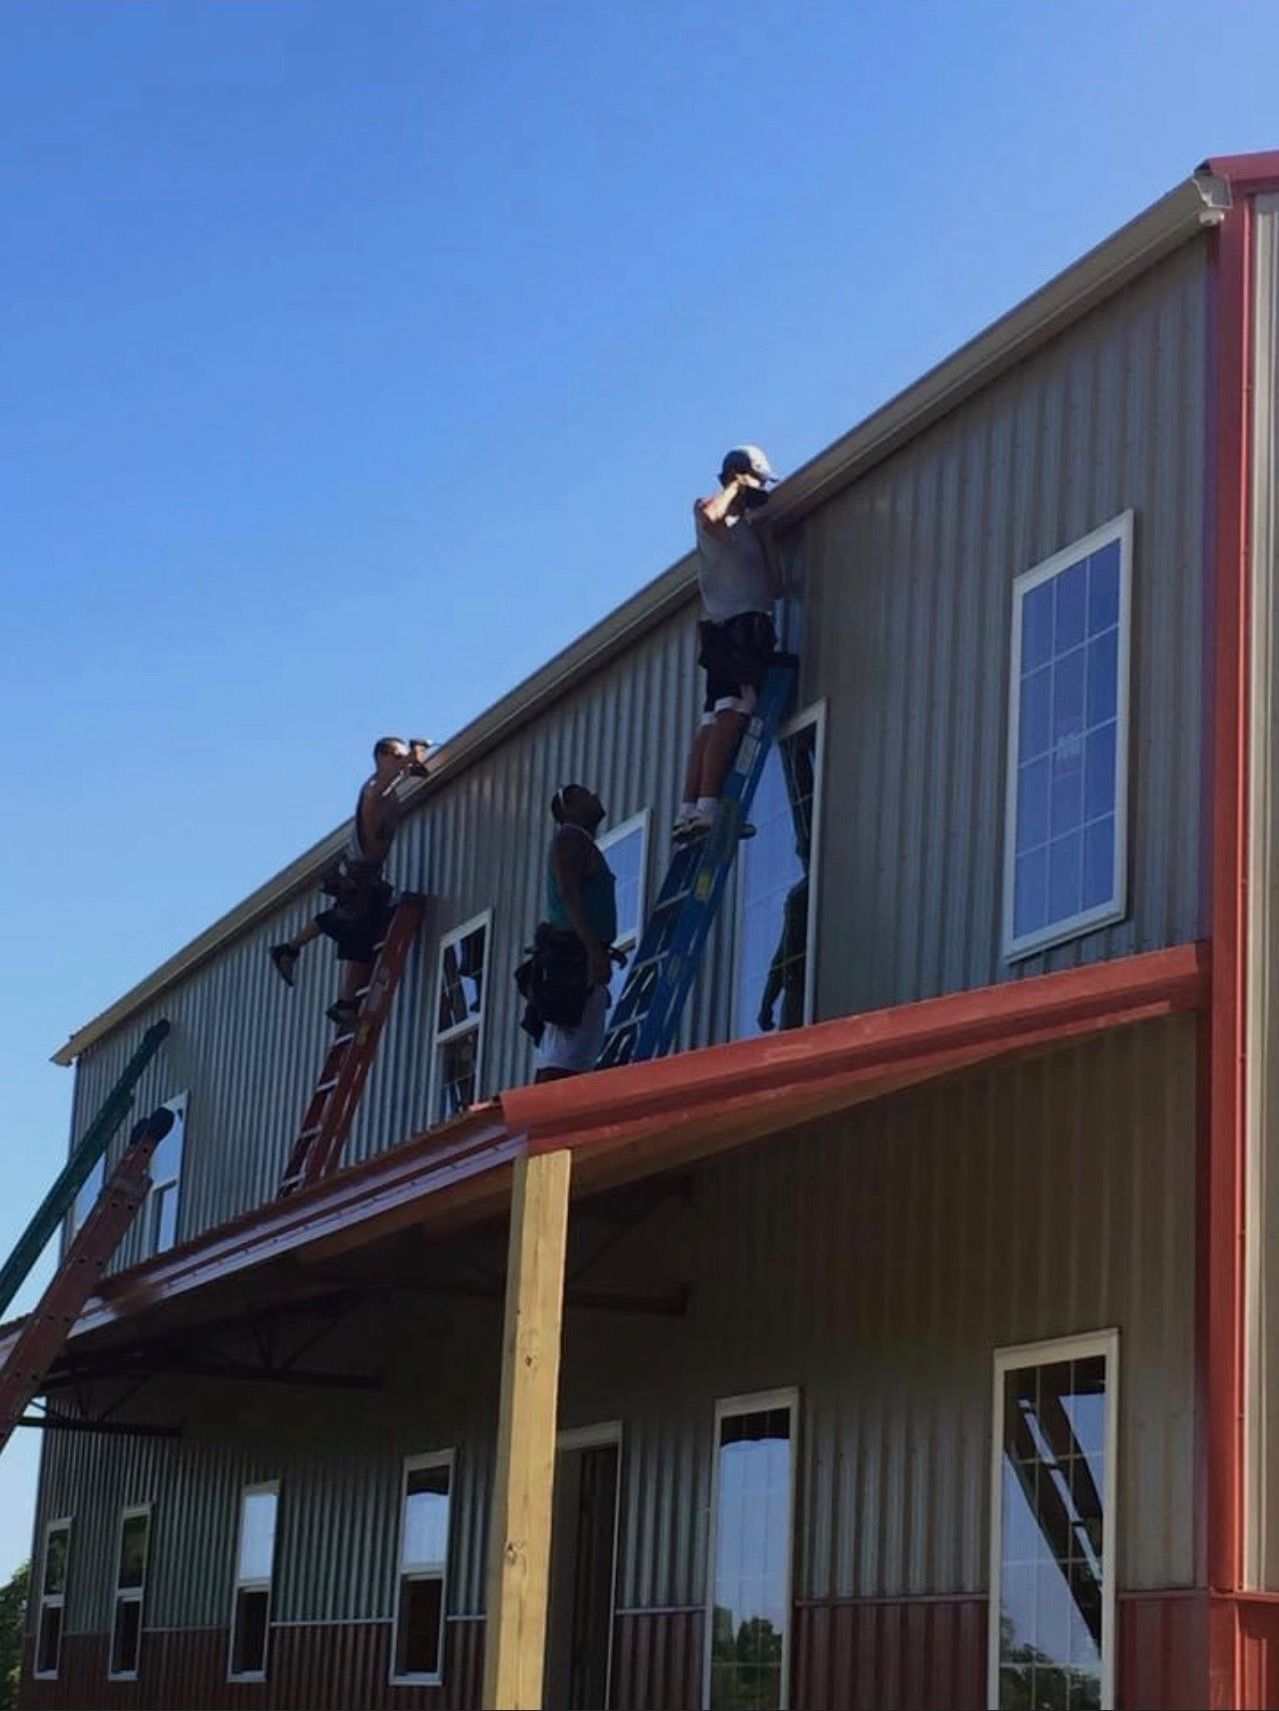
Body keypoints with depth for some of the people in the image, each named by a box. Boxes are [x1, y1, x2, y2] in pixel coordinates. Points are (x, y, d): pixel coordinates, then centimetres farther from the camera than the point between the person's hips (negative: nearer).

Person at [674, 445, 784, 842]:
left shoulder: (748, 528, 31)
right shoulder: (710, 509, 6)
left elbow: (775, 587, 21)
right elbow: (709, 517, -23)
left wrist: (762, 527, 19)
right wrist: (734, 489, -2)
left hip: (753, 628, 9)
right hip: (733, 626, -9)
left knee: (713, 723, 0)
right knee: (730, 718, -20)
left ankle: (688, 813, -6)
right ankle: (706, 809, -29)